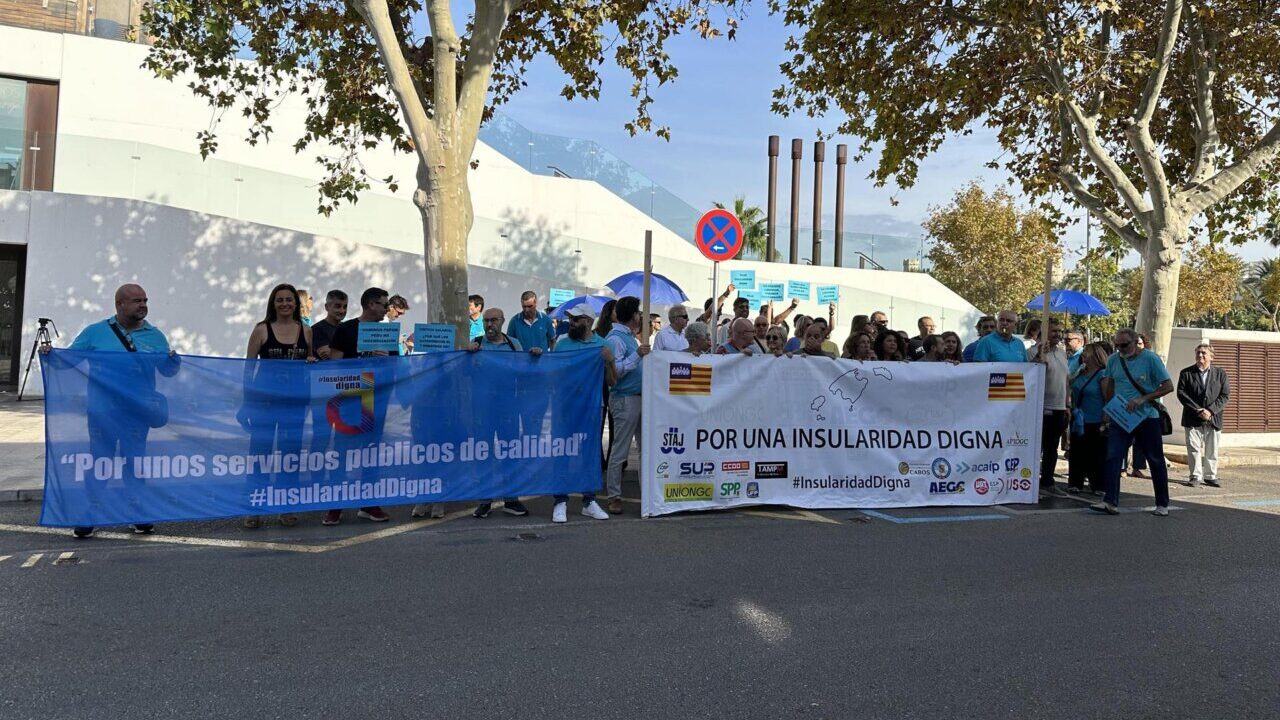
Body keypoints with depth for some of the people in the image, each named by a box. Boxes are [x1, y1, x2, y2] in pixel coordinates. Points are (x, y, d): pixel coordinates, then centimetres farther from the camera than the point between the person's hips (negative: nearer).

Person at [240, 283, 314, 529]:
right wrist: (247, 399, -4)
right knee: (260, 450, 0)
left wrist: (312, 361, -5)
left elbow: (312, 362, 18)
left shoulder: (306, 331, 7)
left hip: (295, 400, 3)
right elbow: (248, 366, 1)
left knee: (291, 451, 8)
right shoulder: (262, 330, 0)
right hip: (264, 398, -2)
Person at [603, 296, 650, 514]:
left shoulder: (630, 336, 17)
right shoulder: (615, 338, -13)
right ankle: (614, 496, 5)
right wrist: (637, 355, -22)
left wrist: (643, 355, 13)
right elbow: (615, 370, -21)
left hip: (639, 396, 10)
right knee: (619, 450, -3)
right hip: (624, 399, -10)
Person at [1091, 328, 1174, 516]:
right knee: (1113, 458, -8)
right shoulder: (1113, 360, 4)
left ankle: (1162, 504, 22)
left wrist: (1143, 399, -19)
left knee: (1156, 461, 8)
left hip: (1148, 418, -3)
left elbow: (1168, 386, -9)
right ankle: (1111, 502, -9)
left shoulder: (1150, 358, -9)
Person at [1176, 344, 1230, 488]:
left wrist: (1211, 410, -12)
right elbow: (1181, 393, -5)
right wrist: (1198, 410, -14)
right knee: (1194, 449, 0)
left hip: (1213, 419, 1)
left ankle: (1210, 476, 17)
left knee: (1212, 450, 7)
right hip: (1193, 420, -1)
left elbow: (1225, 395, 1)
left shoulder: (1220, 374, 8)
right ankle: (1195, 476, 8)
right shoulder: (1186, 373, 3)